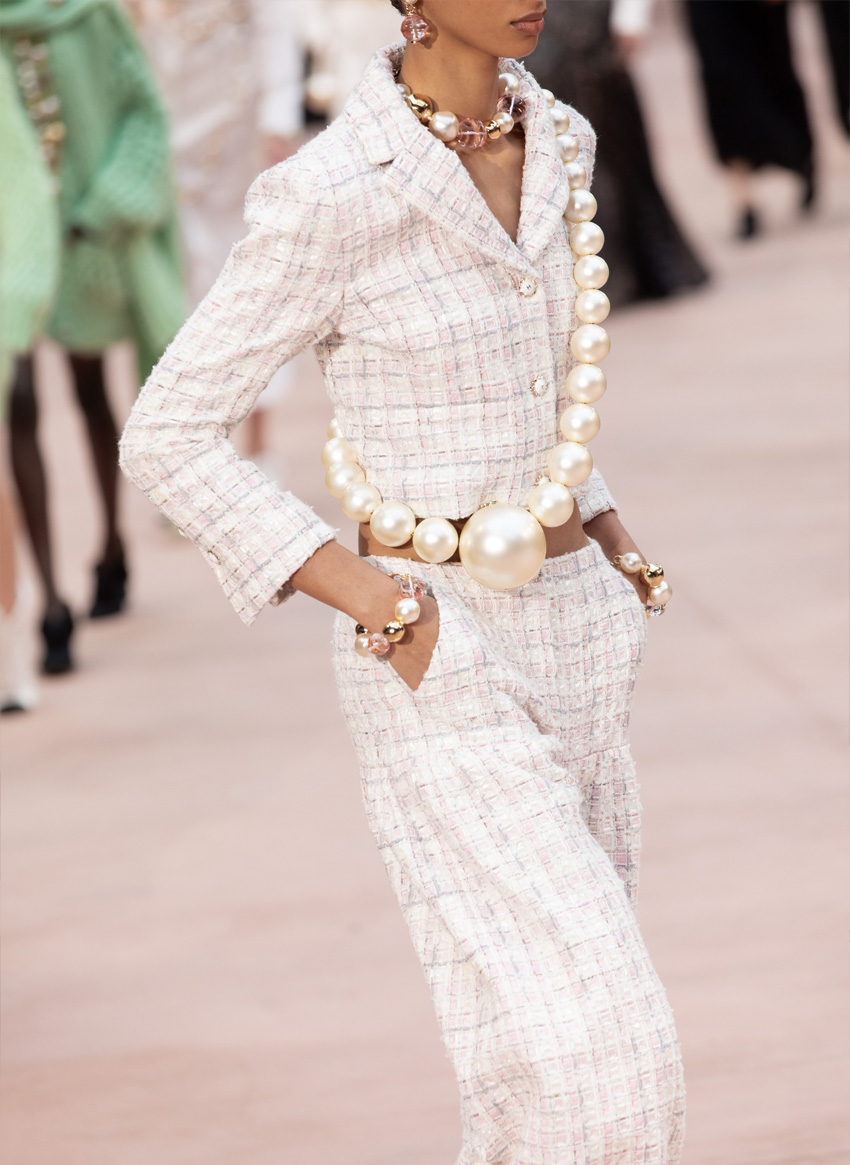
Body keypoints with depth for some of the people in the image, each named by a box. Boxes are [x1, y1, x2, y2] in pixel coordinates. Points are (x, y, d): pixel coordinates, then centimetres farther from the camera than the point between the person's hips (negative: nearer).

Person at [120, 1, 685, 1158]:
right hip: (437, 666, -7)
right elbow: (168, 439, -13)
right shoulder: (331, 196, -18)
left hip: (573, 628, 7)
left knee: (579, 1032, 13)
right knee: (588, 1053, -13)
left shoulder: (556, 142, 3)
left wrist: (608, 536, 9)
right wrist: (370, 599, -17)